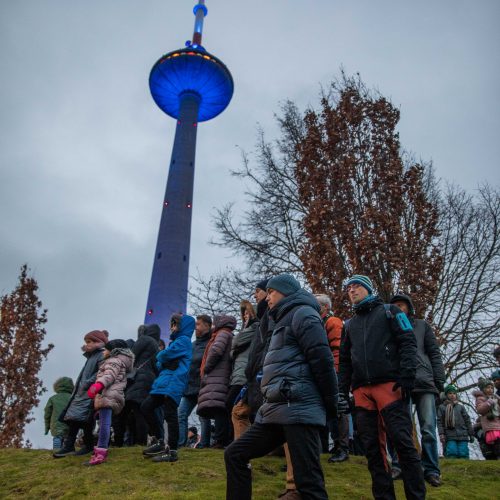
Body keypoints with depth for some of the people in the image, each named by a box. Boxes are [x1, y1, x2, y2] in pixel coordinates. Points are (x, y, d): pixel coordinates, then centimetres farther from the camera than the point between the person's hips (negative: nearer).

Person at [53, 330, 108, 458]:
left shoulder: (102, 355, -7)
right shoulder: (91, 356, 23)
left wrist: (88, 383, -21)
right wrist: (79, 387, 17)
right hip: (82, 393, 9)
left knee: (82, 418, -11)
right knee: (72, 417, 2)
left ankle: (88, 446, 2)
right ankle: (68, 446, 6)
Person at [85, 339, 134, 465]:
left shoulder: (114, 361, 0)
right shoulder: (113, 362, 34)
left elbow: (109, 376, -19)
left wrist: (98, 385, -34)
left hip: (108, 395, -11)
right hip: (108, 396, 11)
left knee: (104, 422, -17)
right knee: (104, 423, 9)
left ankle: (101, 452, -23)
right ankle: (100, 450, 11)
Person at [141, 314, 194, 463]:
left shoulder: (184, 340, -4)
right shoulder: (176, 341, 26)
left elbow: (165, 354, -12)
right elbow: (160, 363, 27)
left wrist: (159, 355, 8)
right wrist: (160, 362, 7)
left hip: (173, 384, -10)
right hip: (164, 382, 10)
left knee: (170, 415, -8)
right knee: (146, 407, 9)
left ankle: (172, 451, -1)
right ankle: (159, 442, 16)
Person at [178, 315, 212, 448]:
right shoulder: (193, 344, 20)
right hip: (189, 387, 8)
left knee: (204, 417, 0)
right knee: (181, 415, 2)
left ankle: (204, 445, 7)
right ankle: (180, 443, 4)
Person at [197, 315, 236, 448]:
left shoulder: (223, 333, 4)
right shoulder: (226, 335, 30)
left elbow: (216, 350, -14)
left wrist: (206, 368, -5)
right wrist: (206, 370, 13)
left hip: (217, 377, -9)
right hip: (219, 378, 9)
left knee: (217, 407, -15)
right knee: (219, 410, 4)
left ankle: (221, 440, -20)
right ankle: (224, 440, 2)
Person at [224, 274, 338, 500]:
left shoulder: (302, 314, -2)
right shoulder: (284, 320, 27)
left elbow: (322, 360, -12)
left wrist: (330, 404, -9)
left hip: (297, 408, -10)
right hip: (276, 409, 10)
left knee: (308, 481, -9)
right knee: (234, 454, 9)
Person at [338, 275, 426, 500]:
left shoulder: (389, 311, 11)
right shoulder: (350, 325, 23)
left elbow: (407, 342, 0)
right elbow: (345, 361, 22)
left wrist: (407, 375, -14)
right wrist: (342, 390, 11)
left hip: (390, 384, -5)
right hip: (361, 390, 5)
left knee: (402, 441, -8)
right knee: (372, 447, 4)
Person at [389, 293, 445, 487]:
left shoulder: (422, 326, 17)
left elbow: (434, 354, 11)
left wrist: (439, 381, 1)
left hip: (424, 383, -1)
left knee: (428, 429, -5)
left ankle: (431, 470, 4)